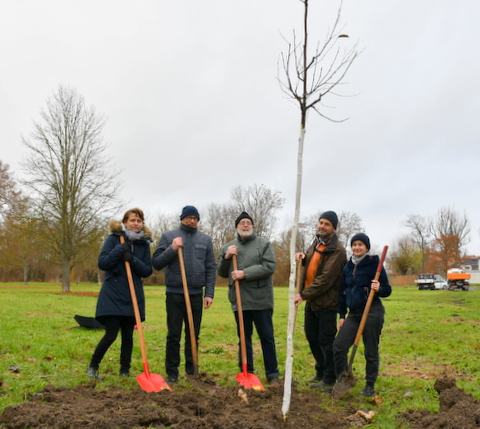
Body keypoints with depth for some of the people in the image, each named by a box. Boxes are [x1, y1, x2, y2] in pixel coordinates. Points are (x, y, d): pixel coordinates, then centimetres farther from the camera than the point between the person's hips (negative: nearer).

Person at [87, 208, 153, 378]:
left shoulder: (144, 243, 5)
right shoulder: (114, 238, -3)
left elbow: (148, 270, 1)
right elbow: (102, 263, -9)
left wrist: (133, 260, -16)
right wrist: (119, 250, -21)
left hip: (134, 296, 3)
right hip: (113, 295, -3)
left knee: (128, 336, 8)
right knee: (111, 335, -6)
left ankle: (125, 371, 21)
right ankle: (93, 367, 15)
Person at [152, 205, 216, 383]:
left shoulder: (205, 239, 9)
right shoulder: (168, 236, 4)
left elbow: (211, 269, 8)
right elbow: (156, 263, 0)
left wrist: (209, 293, 0)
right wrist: (171, 249, -14)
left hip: (196, 294, 2)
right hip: (174, 294, -2)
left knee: (194, 335, 10)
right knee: (174, 335, 2)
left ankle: (191, 371, 21)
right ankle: (172, 372, 12)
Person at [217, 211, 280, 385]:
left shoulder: (264, 244, 1)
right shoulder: (228, 247, 13)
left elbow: (269, 267, -12)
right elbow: (222, 273, 14)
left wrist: (245, 273, -17)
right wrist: (226, 258, -5)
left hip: (261, 299, -3)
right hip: (239, 301, 3)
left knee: (267, 337, 3)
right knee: (244, 338, 11)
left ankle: (273, 375, 12)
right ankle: (247, 373, 21)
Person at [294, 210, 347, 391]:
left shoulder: (337, 250, -17)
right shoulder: (316, 243, 11)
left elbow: (326, 279, -22)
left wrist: (304, 294, -20)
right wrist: (303, 258, 1)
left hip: (326, 303, -9)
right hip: (311, 300, 9)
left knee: (325, 341, -2)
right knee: (312, 336, 17)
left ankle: (329, 380, 11)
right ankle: (321, 371, 33)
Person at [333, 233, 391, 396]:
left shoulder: (374, 264, -5)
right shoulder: (348, 267, 11)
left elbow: (387, 290, -3)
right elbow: (343, 292, 16)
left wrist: (379, 289, -25)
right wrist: (341, 315, 13)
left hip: (372, 312, -5)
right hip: (353, 314, 6)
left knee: (371, 351, 4)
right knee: (338, 346, -1)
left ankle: (370, 386, 19)